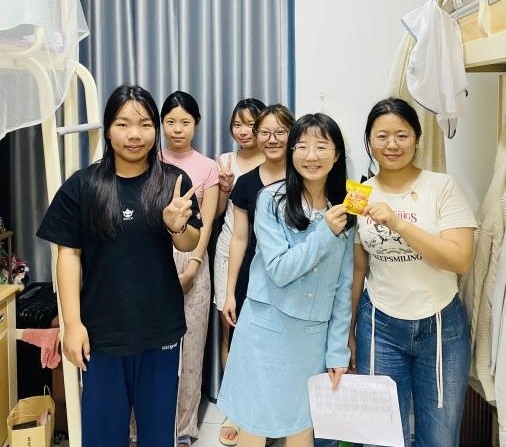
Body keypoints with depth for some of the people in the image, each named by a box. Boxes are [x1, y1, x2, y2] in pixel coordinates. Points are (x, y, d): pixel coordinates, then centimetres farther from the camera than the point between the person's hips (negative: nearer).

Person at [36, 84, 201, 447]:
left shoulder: (174, 182, -3)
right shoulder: (82, 185, -5)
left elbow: (190, 244, 4)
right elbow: (69, 254, -4)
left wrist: (176, 226, -19)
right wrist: (72, 322, -8)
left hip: (160, 325, 1)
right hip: (102, 327, -1)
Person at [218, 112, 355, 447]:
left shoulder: (344, 212, 2)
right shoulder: (272, 200, -10)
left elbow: (343, 286, 5)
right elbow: (279, 270, -15)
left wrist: (338, 351, 3)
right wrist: (325, 233, -17)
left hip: (314, 334, 3)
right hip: (267, 328, -3)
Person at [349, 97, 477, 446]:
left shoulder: (442, 187, -7)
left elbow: (461, 260, -17)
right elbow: (357, 269, 7)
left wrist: (398, 223, -25)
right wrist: (349, 330, 11)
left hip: (441, 326, -1)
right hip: (380, 326, 2)